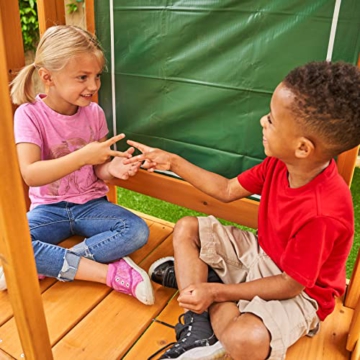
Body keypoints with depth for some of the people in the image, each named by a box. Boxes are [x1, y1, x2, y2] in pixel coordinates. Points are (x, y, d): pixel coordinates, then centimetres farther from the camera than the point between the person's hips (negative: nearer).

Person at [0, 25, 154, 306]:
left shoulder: (94, 113, -3)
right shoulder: (29, 114, -12)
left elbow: (98, 172, 3)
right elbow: (30, 174, -25)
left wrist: (112, 169, -21)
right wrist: (83, 156, -35)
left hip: (90, 204, 2)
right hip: (49, 208, -2)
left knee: (138, 231, -24)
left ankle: (48, 266, -19)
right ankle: (111, 273, -25)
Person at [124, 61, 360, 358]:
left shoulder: (324, 214, -35)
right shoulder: (280, 162, -13)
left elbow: (290, 285, -25)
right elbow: (227, 191, -1)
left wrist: (215, 292, -23)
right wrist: (172, 162, -2)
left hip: (298, 292, -7)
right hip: (260, 254, 8)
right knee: (187, 228, 1)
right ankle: (198, 325, -11)